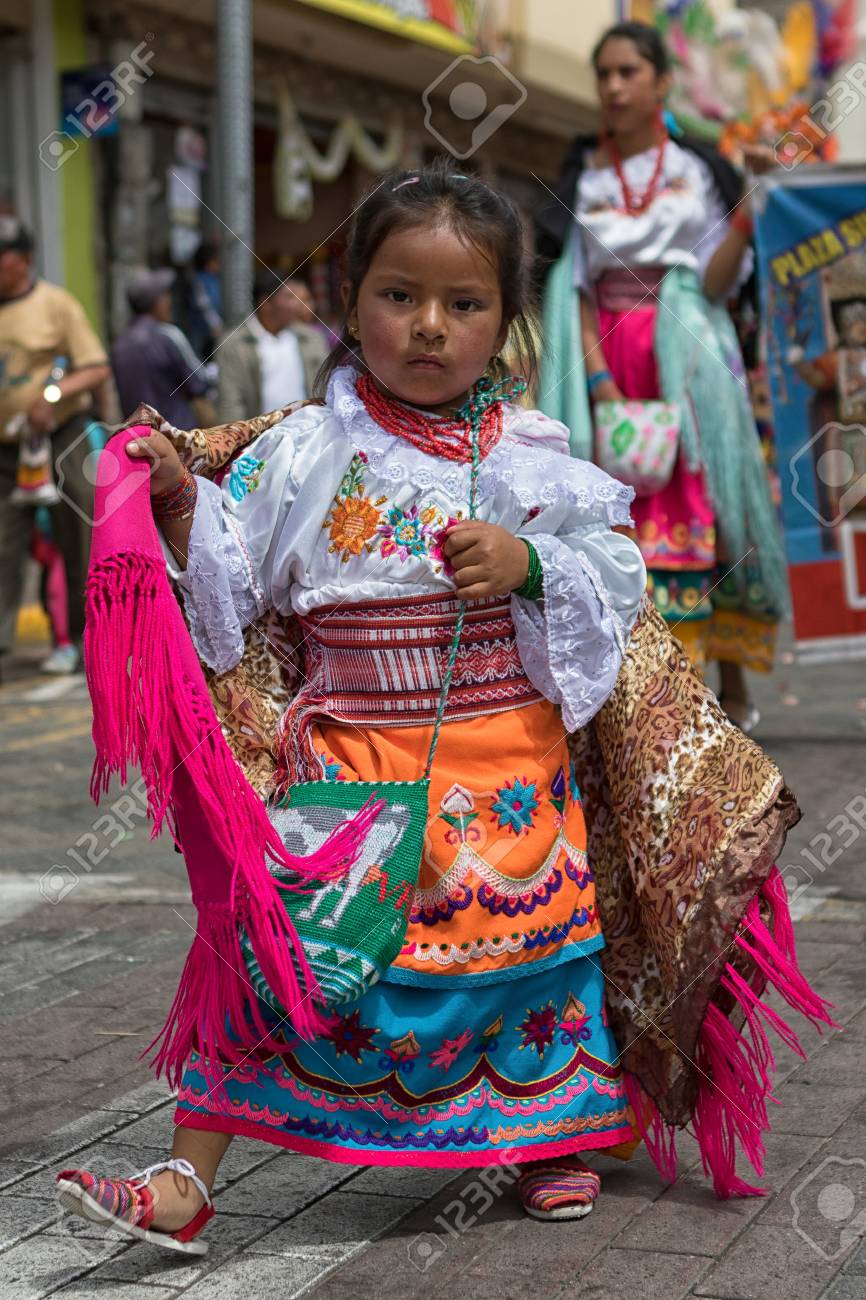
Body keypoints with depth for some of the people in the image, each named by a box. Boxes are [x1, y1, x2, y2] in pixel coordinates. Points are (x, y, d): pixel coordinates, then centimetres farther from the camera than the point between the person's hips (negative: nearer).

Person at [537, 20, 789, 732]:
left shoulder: (699, 168, 6)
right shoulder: (581, 177, 10)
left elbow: (716, 281, -2)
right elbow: (573, 288, 3)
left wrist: (751, 207, -17)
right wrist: (597, 377, -11)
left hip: (687, 362, -1)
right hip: (610, 359, 1)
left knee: (703, 507, -7)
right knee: (625, 517, -6)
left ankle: (731, 679, 2)